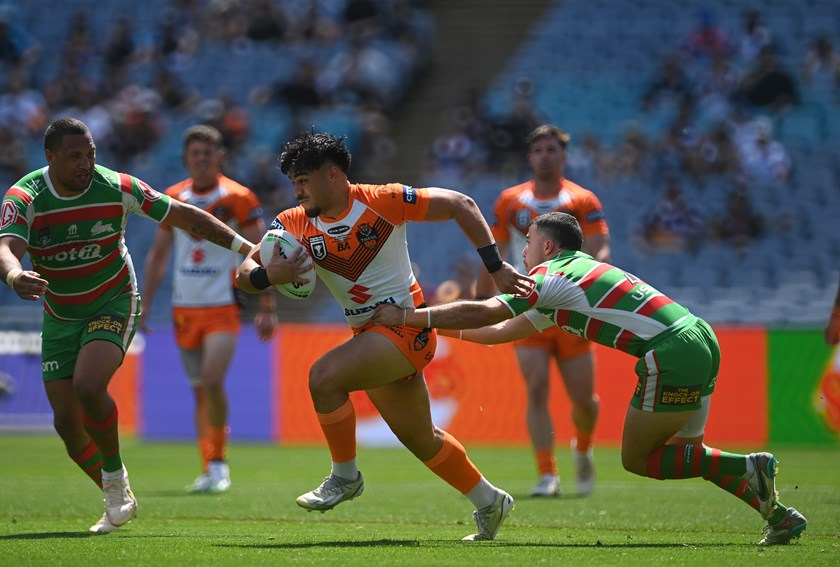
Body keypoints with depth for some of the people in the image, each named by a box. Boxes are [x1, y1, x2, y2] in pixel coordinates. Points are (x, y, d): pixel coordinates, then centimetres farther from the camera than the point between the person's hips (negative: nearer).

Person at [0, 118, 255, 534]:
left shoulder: (117, 188, -15)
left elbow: (184, 216, -6)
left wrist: (247, 248, -10)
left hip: (114, 304, -2)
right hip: (60, 317, 2)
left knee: (88, 387, -28)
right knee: (67, 422, -2)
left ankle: (115, 476, -4)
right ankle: (119, 500, 20)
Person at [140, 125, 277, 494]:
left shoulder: (238, 199, -5)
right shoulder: (172, 200, 8)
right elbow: (158, 256, 17)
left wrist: (267, 309, -9)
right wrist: (144, 306, 13)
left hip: (223, 307, -4)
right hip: (184, 308, 5)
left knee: (212, 381, -20)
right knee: (199, 390, 7)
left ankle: (218, 462, -6)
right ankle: (210, 470, 15)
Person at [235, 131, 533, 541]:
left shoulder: (382, 201, -14)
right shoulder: (294, 224, 0)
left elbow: (460, 205, -8)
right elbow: (244, 275, -3)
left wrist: (495, 268, -11)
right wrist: (269, 275, -27)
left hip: (407, 327, -7)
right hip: (370, 336, 7)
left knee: (324, 377, -27)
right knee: (421, 439, 16)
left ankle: (345, 476, -9)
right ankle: (488, 501, 35)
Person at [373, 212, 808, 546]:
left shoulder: (553, 276, -2)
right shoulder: (575, 275, 26)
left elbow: (485, 313, -13)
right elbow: (505, 331, 33)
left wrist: (408, 316, -8)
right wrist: (443, 328, 32)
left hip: (672, 354, -9)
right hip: (701, 340, 9)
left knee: (636, 459, 2)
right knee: (683, 455, 20)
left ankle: (747, 467, -10)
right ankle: (778, 515, 11)